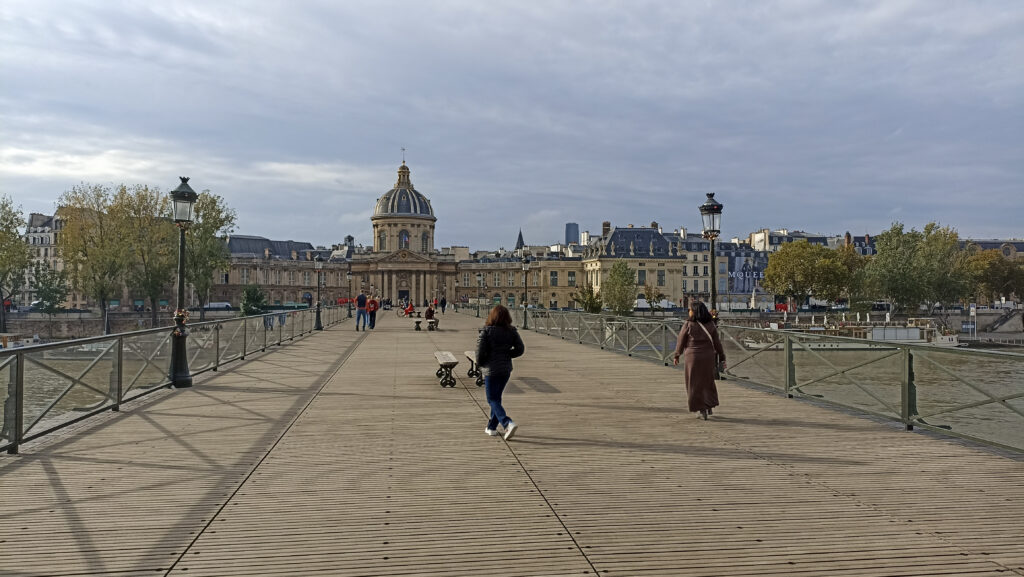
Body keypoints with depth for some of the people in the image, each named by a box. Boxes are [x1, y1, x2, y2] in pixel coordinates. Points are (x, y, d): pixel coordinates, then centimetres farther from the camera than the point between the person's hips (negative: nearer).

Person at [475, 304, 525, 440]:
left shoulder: (486, 331, -12)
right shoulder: (512, 331, 0)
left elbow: (481, 351, -14)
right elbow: (520, 349, -3)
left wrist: (480, 363, 3)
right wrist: (507, 355, 7)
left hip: (492, 370, -5)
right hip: (507, 369, 5)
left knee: (493, 400, 1)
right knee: (496, 397, 20)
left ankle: (508, 423, -19)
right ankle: (492, 427, 27)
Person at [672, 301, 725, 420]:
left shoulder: (688, 325, -13)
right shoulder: (711, 325, -3)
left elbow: (680, 342, -5)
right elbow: (717, 343, -1)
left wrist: (676, 356, 9)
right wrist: (722, 358, 6)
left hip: (693, 357, -3)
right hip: (708, 357, 3)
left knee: (695, 384, 8)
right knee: (708, 381, 21)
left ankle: (701, 410, 6)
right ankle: (710, 407, 24)